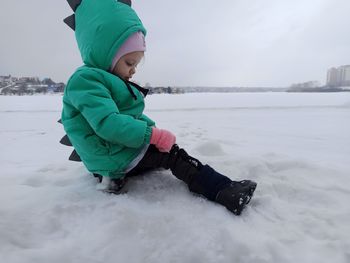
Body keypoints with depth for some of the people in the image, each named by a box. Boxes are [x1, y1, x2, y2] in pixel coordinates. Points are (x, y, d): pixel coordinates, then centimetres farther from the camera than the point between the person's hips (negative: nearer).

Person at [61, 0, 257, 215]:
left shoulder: (112, 82, 16)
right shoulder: (86, 79, -16)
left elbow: (135, 116, 17)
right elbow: (107, 123, -30)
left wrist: (153, 128, 2)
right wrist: (154, 134, -27)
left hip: (120, 152, 10)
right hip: (115, 158, -10)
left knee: (167, 149, 13)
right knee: (172, 153, -12)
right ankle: (222, 190, -11)